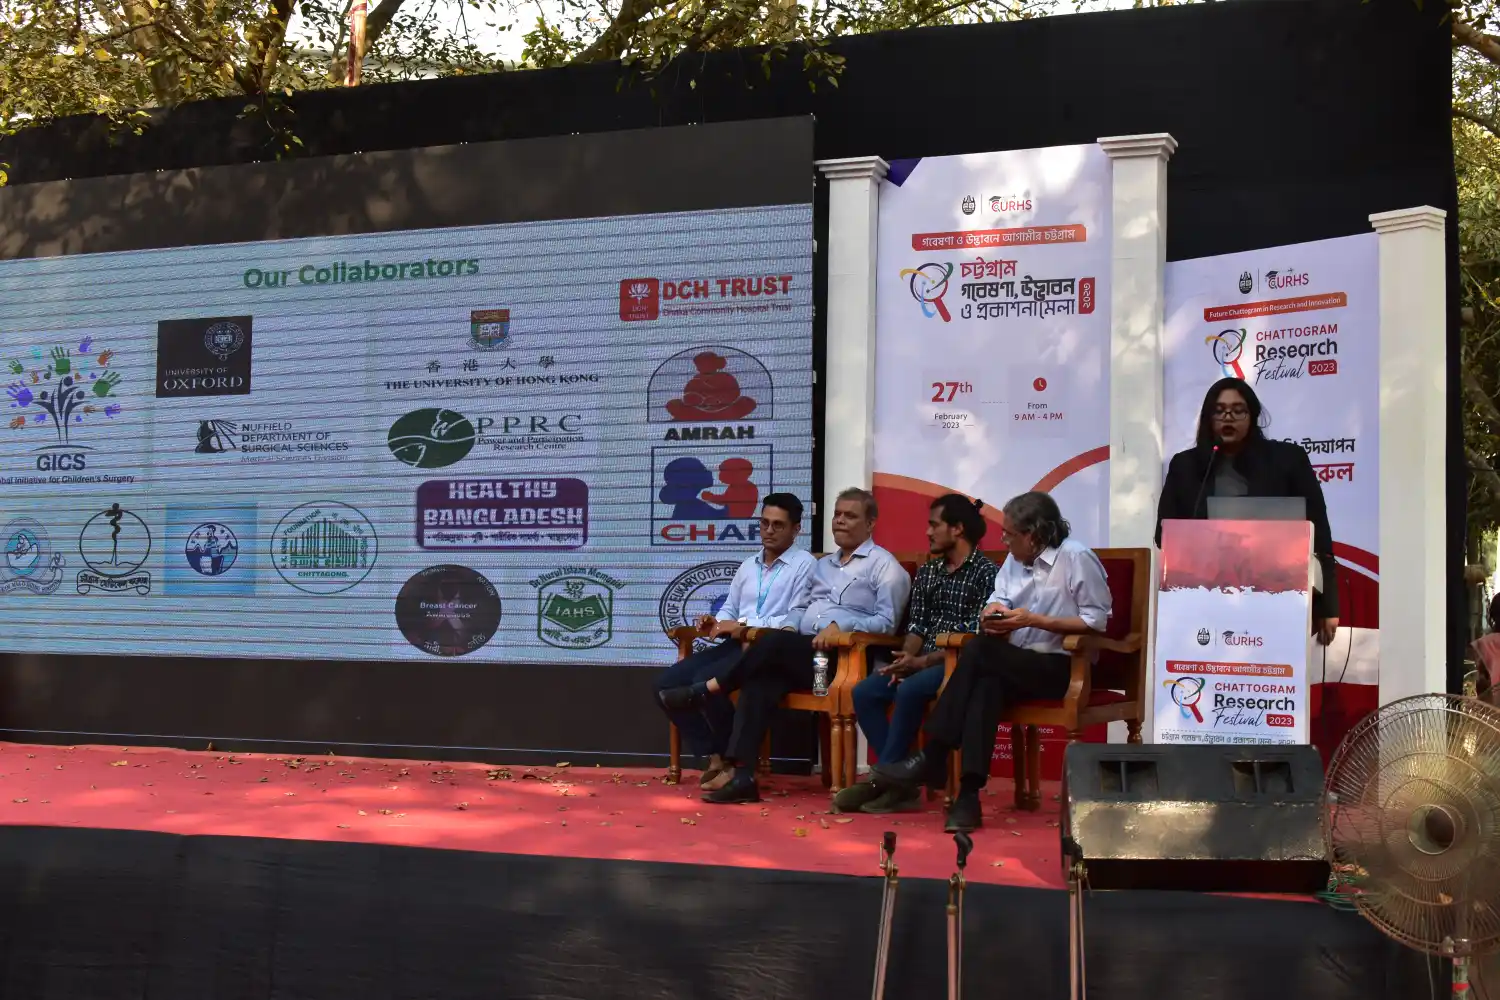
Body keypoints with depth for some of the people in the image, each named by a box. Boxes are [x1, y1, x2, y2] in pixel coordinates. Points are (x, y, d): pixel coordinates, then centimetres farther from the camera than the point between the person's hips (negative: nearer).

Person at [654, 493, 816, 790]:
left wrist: (745, 625, -16)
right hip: (736, 645, 8)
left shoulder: (804, 565, -2)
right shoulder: (748, 565, 23)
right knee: (667, 683, -9)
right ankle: (714, 757, -6)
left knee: (705, 681, -30)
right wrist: (716, 623, 0)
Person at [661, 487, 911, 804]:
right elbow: (800, 607, 26)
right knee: (761, 679, -27)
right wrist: (789, 626, 3)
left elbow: (886, 622, -7)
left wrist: (841, 626, -19)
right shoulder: (823, 564, 27)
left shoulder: (883, 565, 4)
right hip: (799, 656, 6)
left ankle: (704, 690, -15)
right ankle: (743, 777, -36)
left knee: (773, 643, -30)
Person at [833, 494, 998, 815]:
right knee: (864, 692, -15)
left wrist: (923, 661, -19)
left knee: (909, 691, -34)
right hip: (921, 662, 7)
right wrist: (905, 659, -9)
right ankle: (900, 783, -17)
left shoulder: (986, 572, -6)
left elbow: (976, 637, -13)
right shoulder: (927, 572, 17)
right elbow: (916, 625, 13)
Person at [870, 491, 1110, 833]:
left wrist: (1034, 620, -17)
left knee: (979, 651, -27)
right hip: (1015, 664, 6)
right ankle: (969, 796, -36)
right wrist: (993, 612, -13)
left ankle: (932, 759, -24)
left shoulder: (1077, 558, -9)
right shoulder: (1015, 559, 13)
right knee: (986, 685, -30)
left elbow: (1097, 620, -14)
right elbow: (997, 601, 12)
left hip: (1062, 667, -6)